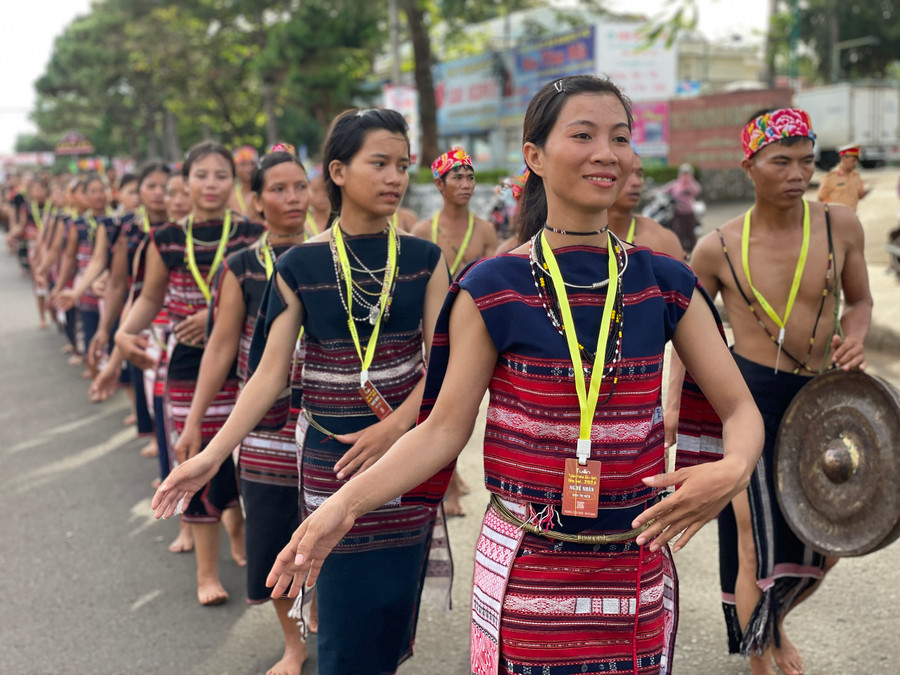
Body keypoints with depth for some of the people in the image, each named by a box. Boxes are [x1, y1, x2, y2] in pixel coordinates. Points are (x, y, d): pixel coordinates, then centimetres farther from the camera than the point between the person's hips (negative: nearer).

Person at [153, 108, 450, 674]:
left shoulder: (424, 259, 2)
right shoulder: (300, 267, -2)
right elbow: (270, 371, -5)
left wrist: (395, 425, -17)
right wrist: (213, 454, -14)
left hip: (408, 445, 1)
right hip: (331, 454, -1)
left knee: (396, 594, 6)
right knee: (346, 605, 2)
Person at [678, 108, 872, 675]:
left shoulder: (840, 226, -3)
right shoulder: (718, 248, -7)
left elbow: (859, 300, 11)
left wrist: (855, 338, -10)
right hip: (752, 396, -3)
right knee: (757, 542, -1)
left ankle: (772, 620, 46)